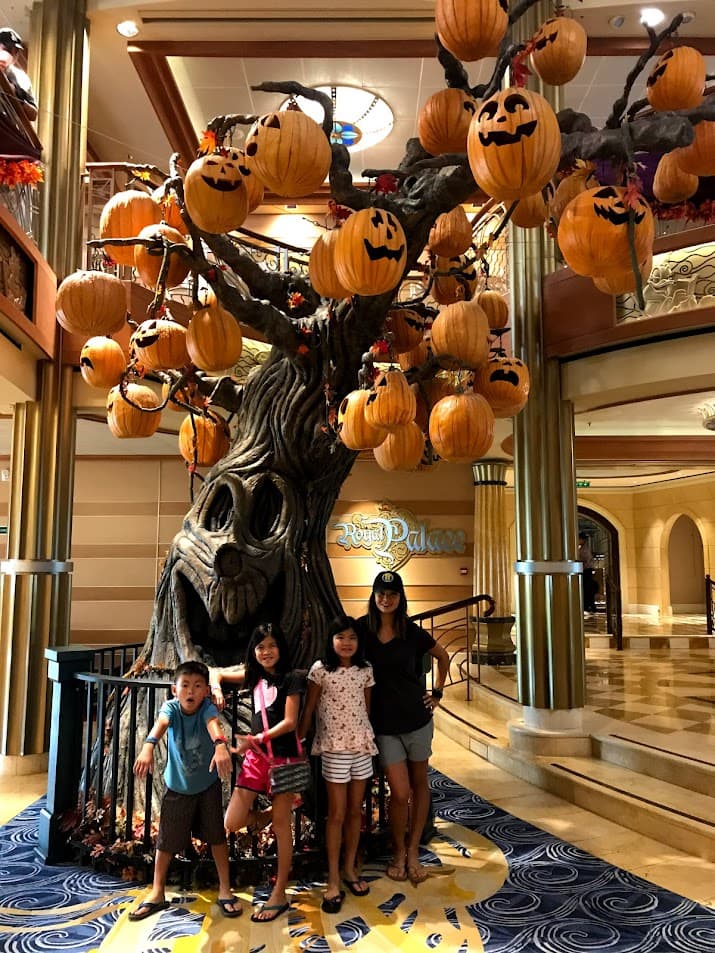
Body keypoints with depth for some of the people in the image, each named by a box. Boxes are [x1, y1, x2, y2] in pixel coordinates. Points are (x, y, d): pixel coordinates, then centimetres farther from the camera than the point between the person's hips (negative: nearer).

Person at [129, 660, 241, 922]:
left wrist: (221, 745, -65)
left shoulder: (207, 707, -22)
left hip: (208, 784, -1)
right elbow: (160, 724, -42)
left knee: (216, 836, 5)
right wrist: (148, 746, -64)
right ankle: (157, 893, 27)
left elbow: (213, 724, -44)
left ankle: (225, 890, 20)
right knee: (166, 840, 9)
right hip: (177, 786, 1)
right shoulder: (171, 707, -20)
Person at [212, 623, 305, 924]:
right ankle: (269, 816, 29)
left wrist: (257, 739, -24)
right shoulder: (252, 676, 8)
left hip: (283, 757, -5)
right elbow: (217, 672, 19)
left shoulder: (291, 679, -8)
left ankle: (279, 895, 15)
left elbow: (290, 722, -14)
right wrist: (216, 688, -3)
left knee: (281, 823, 2)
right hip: (255, 756, 5)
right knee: (232, 823, -2)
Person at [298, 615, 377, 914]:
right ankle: (333, 880, 13)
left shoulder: (365, 670, 2)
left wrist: (369, 735, 9)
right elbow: (308, 710, -5)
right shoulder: (320, 669, -9)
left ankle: (350, 869, 27)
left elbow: (366, 708, 10)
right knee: (337, 814, 2)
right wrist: (297, 741, -4)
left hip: (362, 744, 4)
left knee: (356, 810, 12)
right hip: (334, 747, -4)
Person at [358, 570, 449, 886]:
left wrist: (437, 693, 6)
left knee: (419, 784, 11)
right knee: (400, 793, -4)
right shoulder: (362, 629, -7)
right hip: (383, 723, -2)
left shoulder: (412, 632, -4)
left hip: (417, 718, 2)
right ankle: (398, 853, 20)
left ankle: (413, 852, 27)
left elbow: (443, 657, 12)